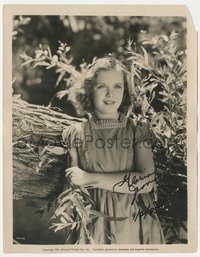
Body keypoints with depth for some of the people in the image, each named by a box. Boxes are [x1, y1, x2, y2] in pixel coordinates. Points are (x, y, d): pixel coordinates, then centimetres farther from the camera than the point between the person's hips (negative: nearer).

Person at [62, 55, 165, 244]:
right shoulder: (75, 134, -4)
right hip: (94, 227, 0)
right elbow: (70, 189, 4)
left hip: (137, 226, 1)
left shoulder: (138, 130, -5)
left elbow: (147, 181, -18)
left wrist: (90, 178, -18)